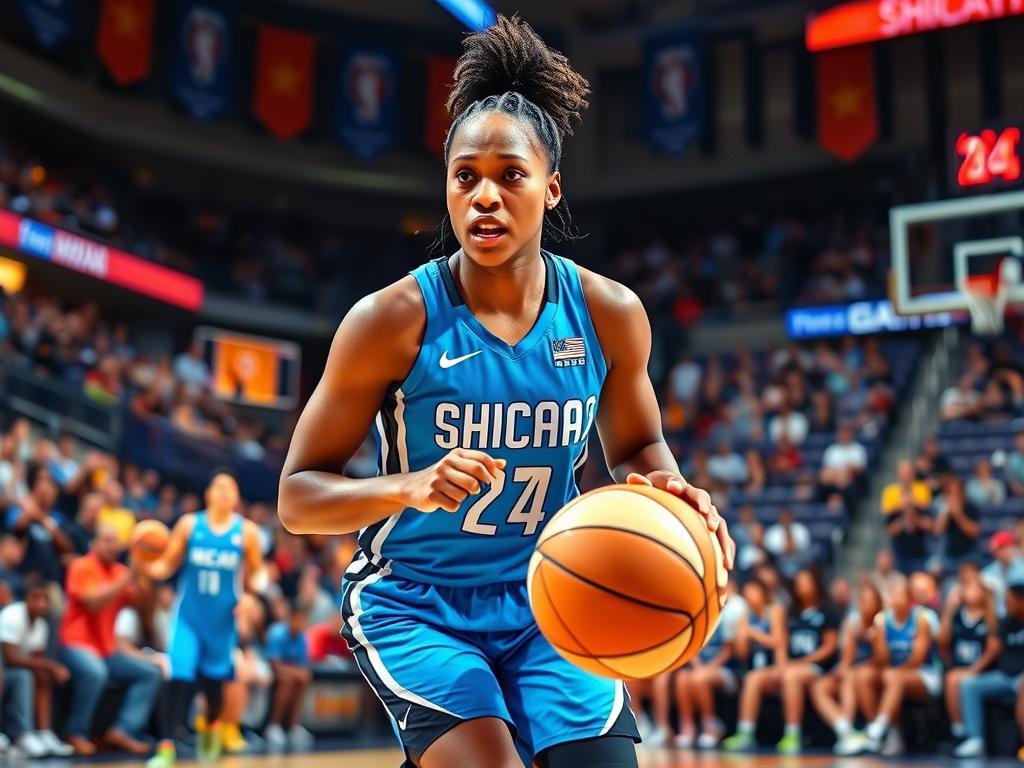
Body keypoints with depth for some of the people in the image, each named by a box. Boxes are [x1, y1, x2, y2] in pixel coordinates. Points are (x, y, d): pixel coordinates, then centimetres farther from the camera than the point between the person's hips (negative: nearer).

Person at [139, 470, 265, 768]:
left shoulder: (246, 531, -2)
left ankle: (210, 726, 44)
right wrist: (145, 566, -20)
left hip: (222, 619, 1)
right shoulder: (189, 524, -2)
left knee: (215, 682, 13)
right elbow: (166, 566, 0)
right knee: (179, 680, -12)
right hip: (189, 616, -1)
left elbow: (257, 572, 6)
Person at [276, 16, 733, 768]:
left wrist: (668, 490, -13)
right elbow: (297, 496, -11)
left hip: (545, 599, 4)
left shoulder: (609, 313, -6)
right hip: (413, 600, -3)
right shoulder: (392, 320, -16)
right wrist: (410, 486, -30)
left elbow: (637, 447, 11)